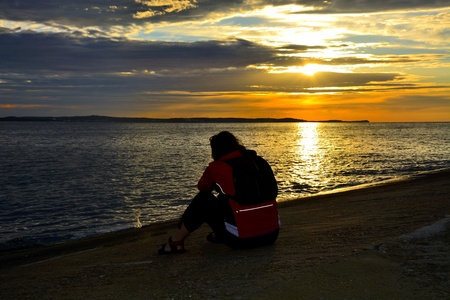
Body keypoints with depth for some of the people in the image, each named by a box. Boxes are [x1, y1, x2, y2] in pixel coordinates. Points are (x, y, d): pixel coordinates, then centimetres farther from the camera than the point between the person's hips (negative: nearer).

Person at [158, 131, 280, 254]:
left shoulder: (216, 168, -6)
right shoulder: (260, 161, 7)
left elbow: (201, 187, 14)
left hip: (241, 240, -5)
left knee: (203, 199, 14)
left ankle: (175, 241, 20)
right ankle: (220, 235, 42)